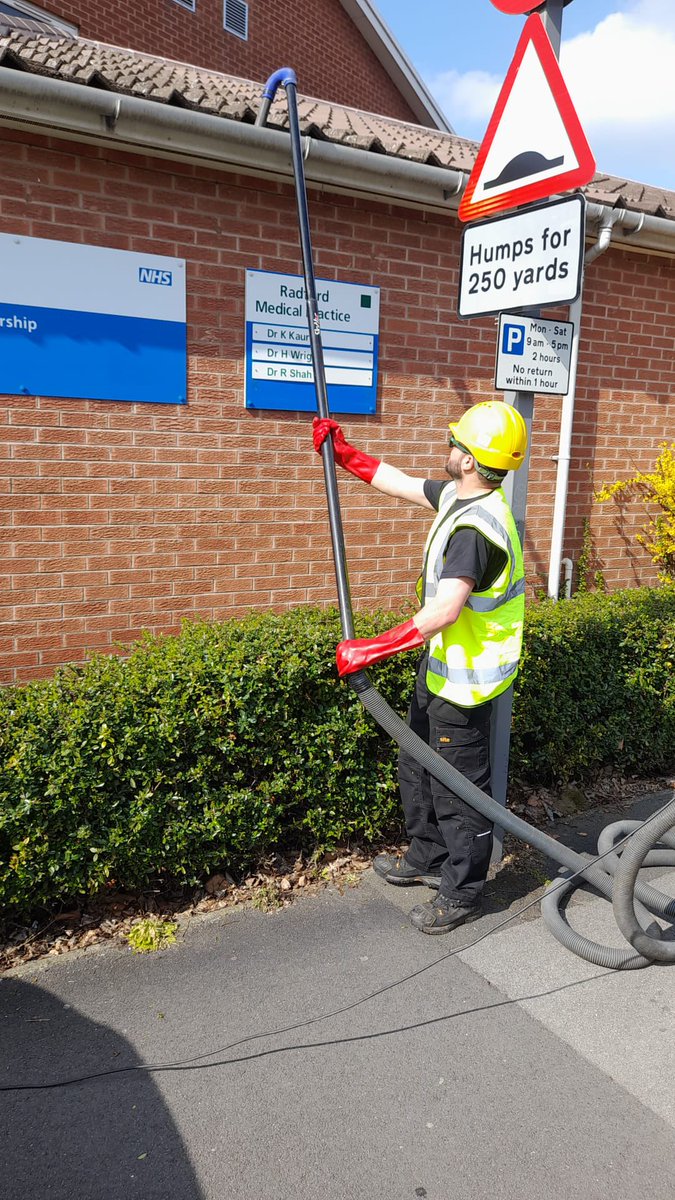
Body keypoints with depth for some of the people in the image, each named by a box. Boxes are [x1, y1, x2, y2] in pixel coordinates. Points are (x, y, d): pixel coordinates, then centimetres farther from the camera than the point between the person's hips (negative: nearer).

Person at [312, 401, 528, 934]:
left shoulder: (476, 527, -30)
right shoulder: (458, 494, 1)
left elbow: (444, 611, -37)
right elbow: (401, 484, 16)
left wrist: (373, 649, -33)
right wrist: (345, 454, 18)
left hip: (464, 680, -10)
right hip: (441, 667, 10)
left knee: (457, 787, 6)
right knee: (417, 765, 24)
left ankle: (463, 894, 26)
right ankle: (428, 857, 44)